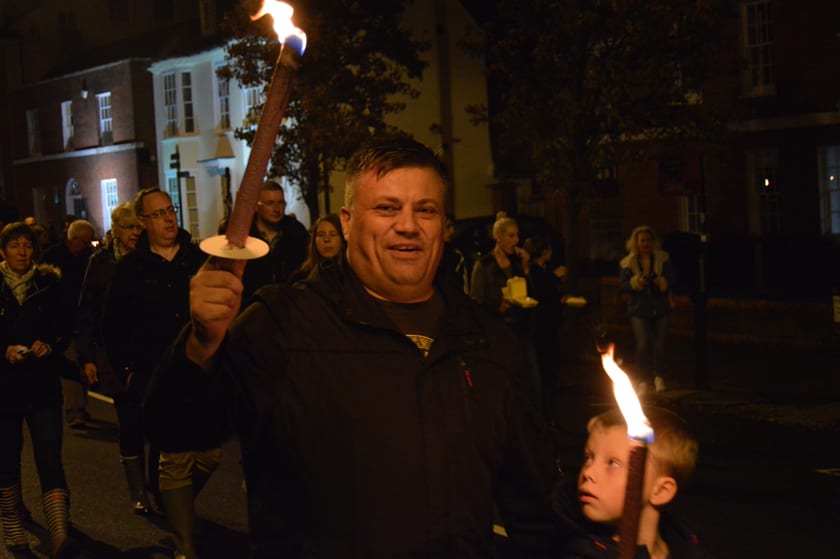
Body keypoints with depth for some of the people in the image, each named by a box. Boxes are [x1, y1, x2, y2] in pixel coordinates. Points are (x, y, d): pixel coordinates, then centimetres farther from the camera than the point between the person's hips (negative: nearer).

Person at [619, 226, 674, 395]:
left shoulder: (663, 259, 2)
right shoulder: (628, 263, 0)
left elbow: (671, 278, 1)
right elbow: (622, 285, -3)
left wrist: (662, 282, -19)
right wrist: (636, 282, -20)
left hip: (660, 308, 1)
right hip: (639, 309, -1)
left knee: (659, 345, 5)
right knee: (643, 346, -9)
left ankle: (659, 377, 25)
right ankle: (644, 380, 5)